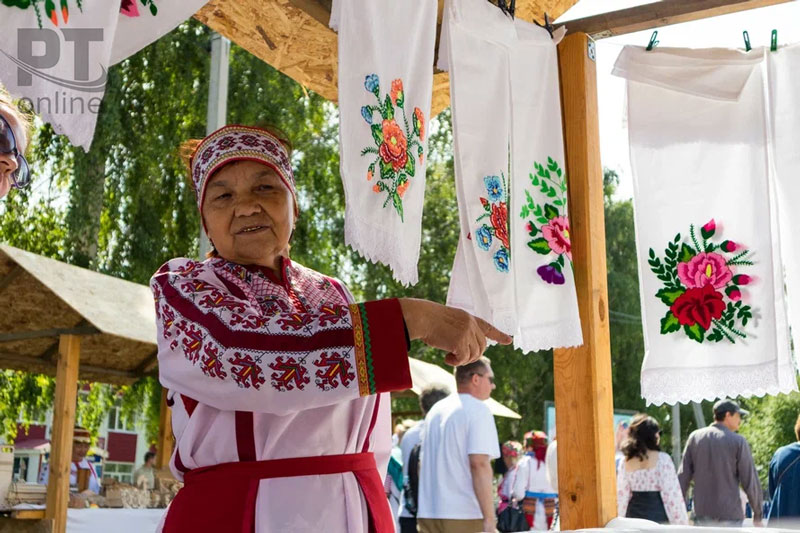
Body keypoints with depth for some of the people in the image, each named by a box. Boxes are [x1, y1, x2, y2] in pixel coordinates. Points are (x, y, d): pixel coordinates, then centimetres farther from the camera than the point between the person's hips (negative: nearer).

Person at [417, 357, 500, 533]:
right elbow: (479, 464, -18)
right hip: (465, 515, -7)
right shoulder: (478, 411, -7)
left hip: (428, 514, 7)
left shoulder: (435, 410, 17)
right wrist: (489, 519, -19)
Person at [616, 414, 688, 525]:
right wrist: (682, 523, -4)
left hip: (634, 517, 5)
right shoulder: (662, 459, -9)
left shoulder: (626, 462, 3)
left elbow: (622, 496, 6)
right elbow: (672, 494, -10)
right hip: (658, 518, -4)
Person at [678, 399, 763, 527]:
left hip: (702, 514, 4)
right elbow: (750, 481, -6)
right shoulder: (738, 441, -6)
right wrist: (757, 514, 6)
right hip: (729, 515, -4)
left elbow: (683, 476, 5)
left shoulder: (695, 437, 6)